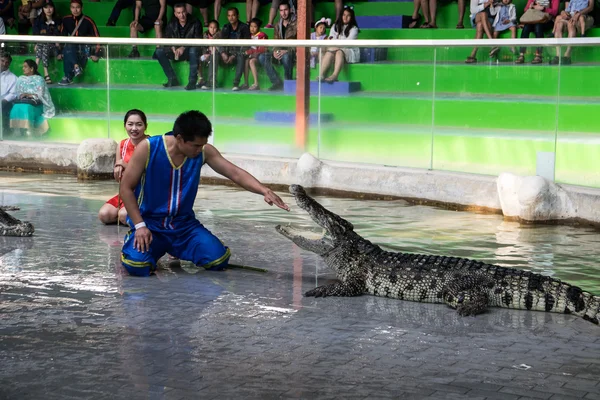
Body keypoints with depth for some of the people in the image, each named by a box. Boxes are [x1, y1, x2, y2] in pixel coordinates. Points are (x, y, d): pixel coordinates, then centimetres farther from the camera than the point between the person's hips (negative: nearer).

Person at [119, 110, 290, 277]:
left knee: (218, 259, -15)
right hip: (149, 222, -3)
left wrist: (265, 191, -30)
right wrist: (140, 225, -18)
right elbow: (126, 188, -10)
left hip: (184, 223, 4)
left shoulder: (205, 151, -6)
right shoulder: (147, 148, -16)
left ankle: (177, 248, 18)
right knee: (137, 265, -30)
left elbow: (235, 173, -12)